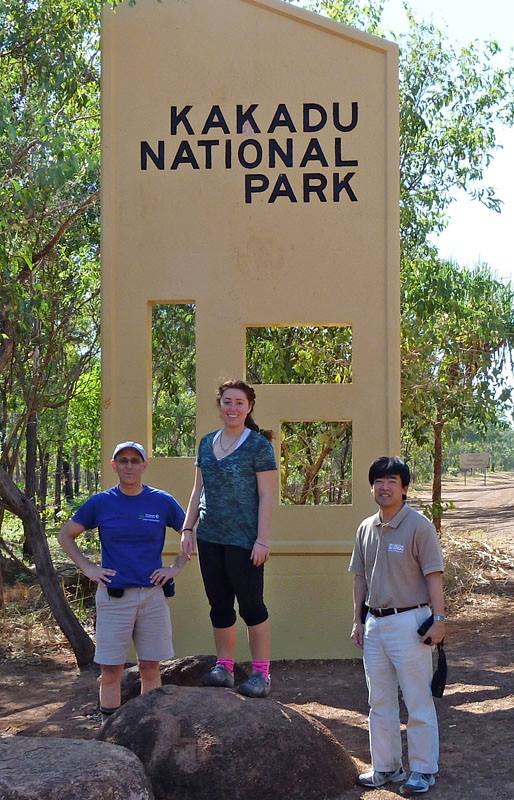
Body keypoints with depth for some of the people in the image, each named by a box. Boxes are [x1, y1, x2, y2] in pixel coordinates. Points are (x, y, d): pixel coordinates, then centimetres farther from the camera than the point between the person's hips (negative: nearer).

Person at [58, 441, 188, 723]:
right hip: (113, 596, -1)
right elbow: (65, 535, 12)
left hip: (152, 594, 1)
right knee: (110, 670, 0)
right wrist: (87, 568, 3)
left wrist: (176, 568, 4)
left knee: (150, 667, 6)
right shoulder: (100, 503, 2)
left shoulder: (162, 502, 2)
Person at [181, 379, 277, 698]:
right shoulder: (207, 443, 12)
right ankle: (224, 668, 21)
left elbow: (267, 496, -10)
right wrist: (188, 529, 11)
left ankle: (262, 674, 6)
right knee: (219, 605, 11)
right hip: (210, 539, 6)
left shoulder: (258, 445, -6)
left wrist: (263, 540, -15)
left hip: (243, 540, -6)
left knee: (251, 604, -1)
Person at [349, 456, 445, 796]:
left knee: (418, 701, 1)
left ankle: (423, 770, 11)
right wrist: (358, 620, 14)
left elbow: (433, 576, -11)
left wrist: (438, 619, -15)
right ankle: (386, 767, 25)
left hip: (409, 622, -7)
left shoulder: (418, 526, -10)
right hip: (374, 624, 7)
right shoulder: (366, 528, 9)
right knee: (380, 702, 13)